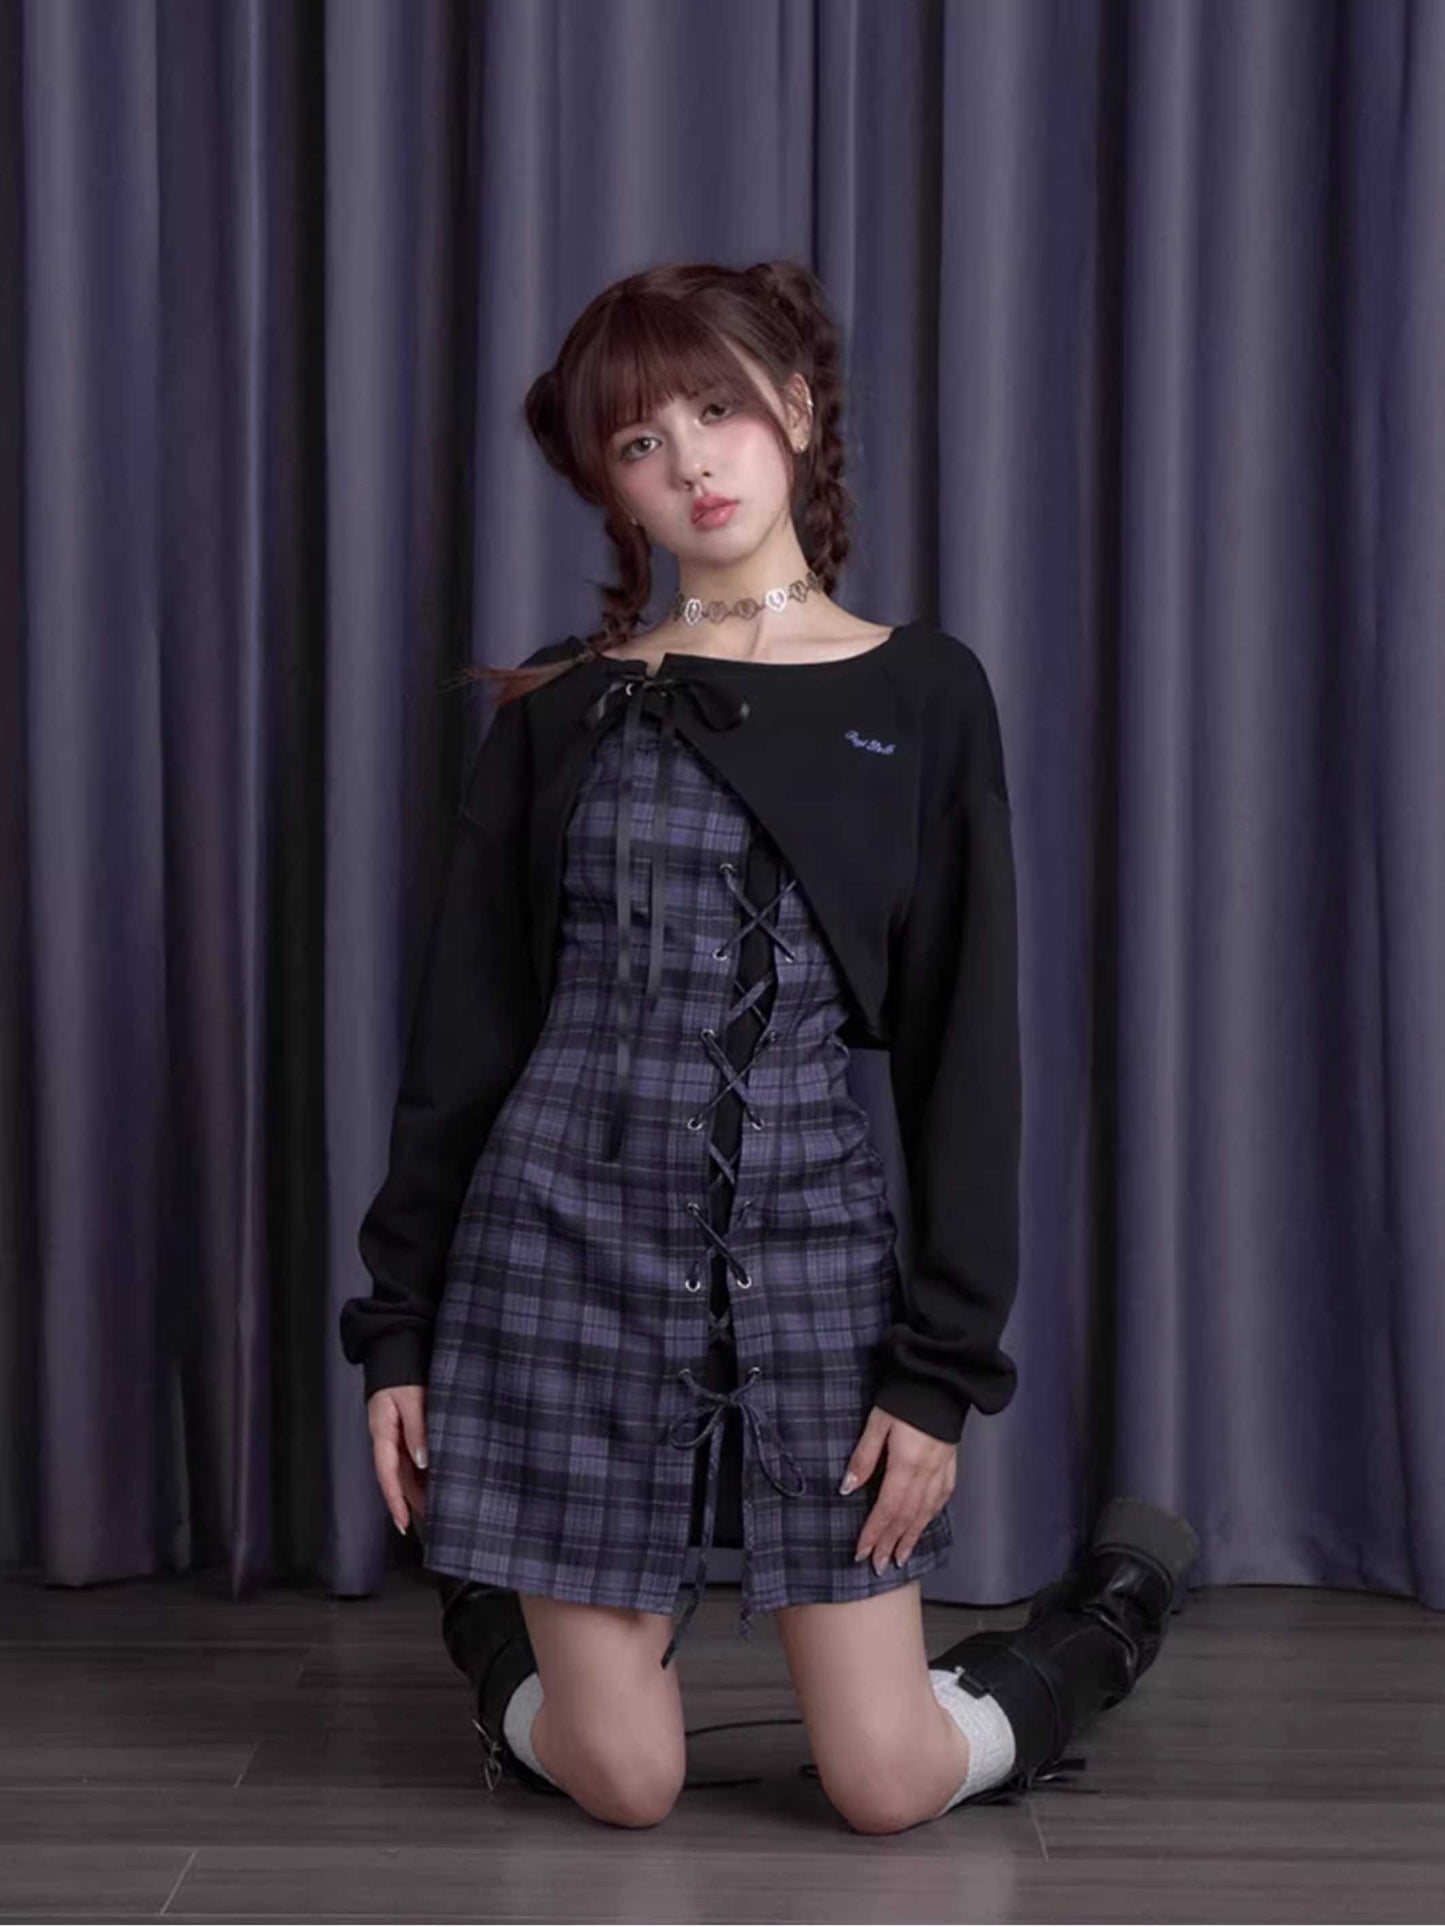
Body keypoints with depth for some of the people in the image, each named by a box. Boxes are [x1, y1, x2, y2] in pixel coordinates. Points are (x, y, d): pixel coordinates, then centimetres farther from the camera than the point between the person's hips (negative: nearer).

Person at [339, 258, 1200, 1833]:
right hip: (565, 1230, 0)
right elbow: (464, 1027, 6)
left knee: (888, 1785, 1)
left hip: (809, 1233, 0)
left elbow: (966, 1049, 1)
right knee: (625, 1782, 3)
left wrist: (947, 1364, -4)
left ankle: (1105, 1623, 33)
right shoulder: (561, 711, 4)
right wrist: (398, 1323, 3)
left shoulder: (925, 695, 3)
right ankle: (494, 1629, 37)